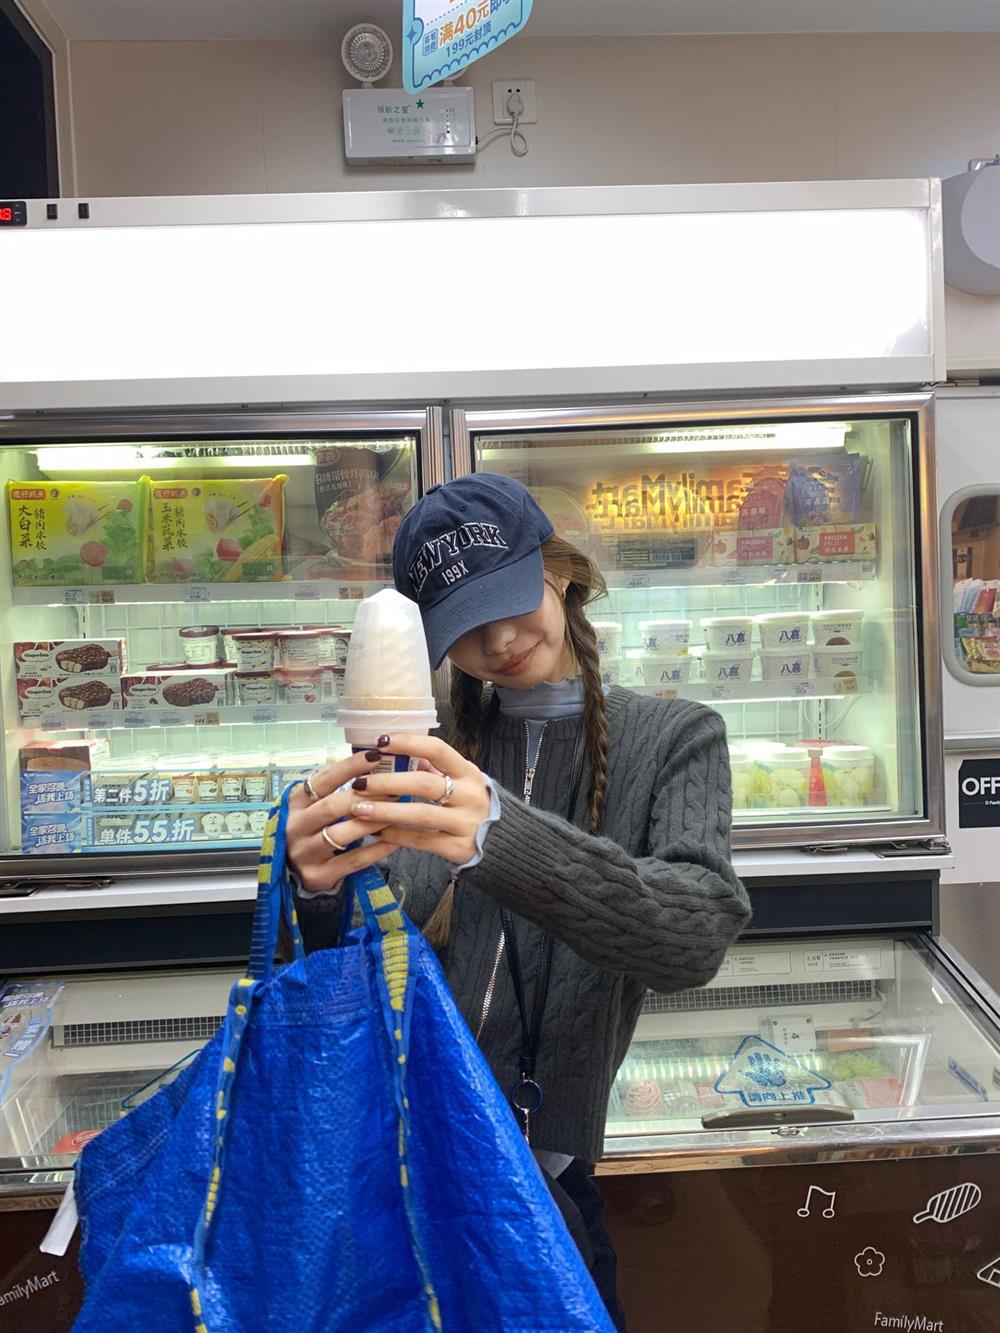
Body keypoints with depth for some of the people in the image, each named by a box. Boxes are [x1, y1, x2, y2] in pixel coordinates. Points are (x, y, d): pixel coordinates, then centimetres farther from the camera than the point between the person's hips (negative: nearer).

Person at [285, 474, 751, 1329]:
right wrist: (324, 894, -27)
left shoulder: (674, 738, -3)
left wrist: (502, 834, -36)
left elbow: (700, 934, -20)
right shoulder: (432, 760, 1)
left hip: (554, 1165, -1)